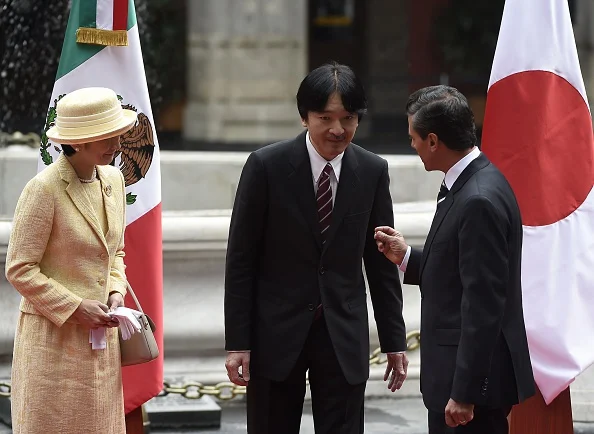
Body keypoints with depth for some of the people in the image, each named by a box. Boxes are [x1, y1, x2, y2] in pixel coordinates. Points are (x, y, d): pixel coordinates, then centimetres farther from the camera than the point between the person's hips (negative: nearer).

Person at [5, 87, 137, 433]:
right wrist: (75, 308, -15)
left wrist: (116, 292, 3)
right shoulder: (44, 189, -14)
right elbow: (20, 269, -12)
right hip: (53, 336, -7)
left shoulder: (113, 179, 7)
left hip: (102, 336, 7)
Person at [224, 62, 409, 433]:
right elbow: (241, 260, -5)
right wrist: (237, 343, -8)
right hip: (277, 333, -2)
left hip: (344, 335, 2)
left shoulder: (373, 172, 1)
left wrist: (394, 341, 7)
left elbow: (381, 263, 8)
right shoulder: (266, 166, -7)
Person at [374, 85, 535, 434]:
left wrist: (464, 393, -22)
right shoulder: (469, 184, 9)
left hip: (475, 377, -10)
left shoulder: (480, 200, -22)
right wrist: (407, 258, 10)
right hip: (458, 369, 10)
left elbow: (483, 305, -23)